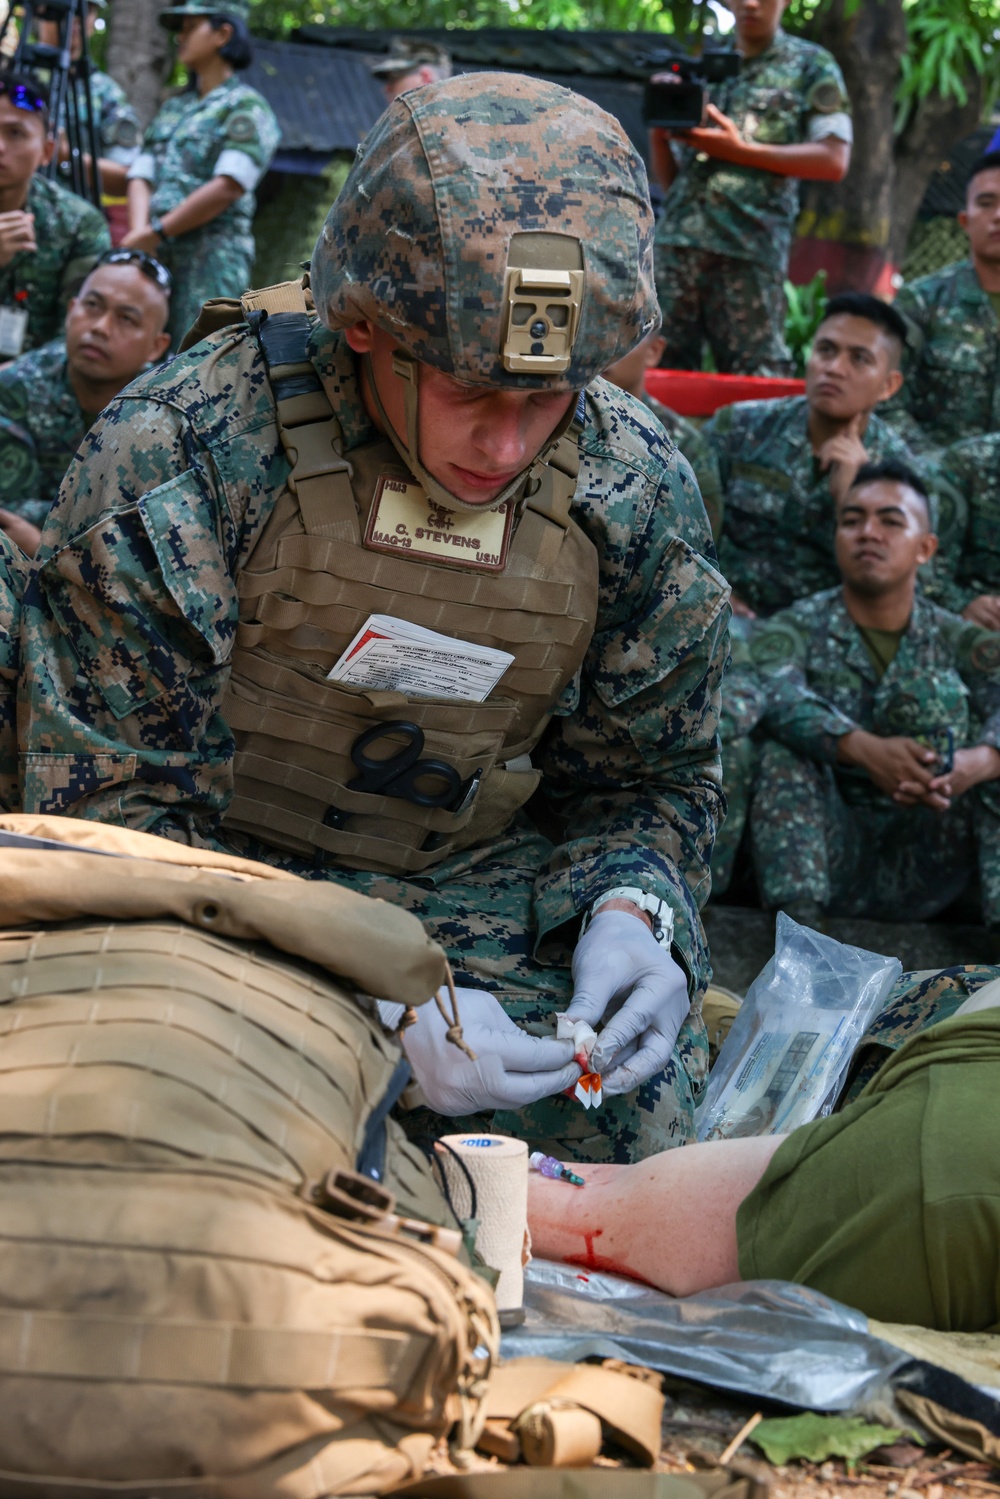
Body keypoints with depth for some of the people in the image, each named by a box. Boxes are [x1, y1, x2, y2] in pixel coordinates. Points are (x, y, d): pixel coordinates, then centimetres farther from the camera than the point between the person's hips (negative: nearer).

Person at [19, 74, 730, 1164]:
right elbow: (114, 812, -20)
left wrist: (631, 908, -19)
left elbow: (648, 779, 7)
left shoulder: (637, 491, -8)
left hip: (479, 886, 4)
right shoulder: (173, 461, -22)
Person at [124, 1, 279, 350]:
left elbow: (228, 186, -13)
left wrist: (156, 232, -11)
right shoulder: (173, 108, 22)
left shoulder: (245, 107, 0)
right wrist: (138, 235, -7)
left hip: (212, 255, -7)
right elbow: (140, 177, 13)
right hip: (157, 256, 7)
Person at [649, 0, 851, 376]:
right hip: (677, 239, 4)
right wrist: (658, 133, 2)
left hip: (749, 246, -4)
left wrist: (739, 150, -5)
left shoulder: (810, 66, 12)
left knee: (754, 379, -8)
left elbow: (833, 161, -1)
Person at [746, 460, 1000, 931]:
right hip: (831, 861, -1)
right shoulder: (797, 629, 3)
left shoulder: (958, 641, 9)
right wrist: (866, 750, -40)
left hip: (925, 871, 1)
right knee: (787, 741, -22)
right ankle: (796, 922, -40)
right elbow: (775, 694, -22)